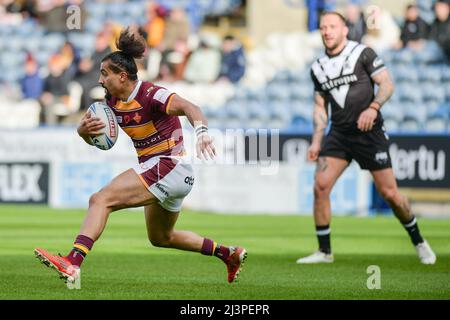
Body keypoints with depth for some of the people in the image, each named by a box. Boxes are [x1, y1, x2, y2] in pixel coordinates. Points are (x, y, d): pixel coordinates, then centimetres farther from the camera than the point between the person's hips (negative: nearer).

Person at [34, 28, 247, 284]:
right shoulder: (113, 102, 6)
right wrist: (84, 129, -15)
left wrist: (201, 131, -55)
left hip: (168, 165, -10)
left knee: (101, 200, -22)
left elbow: (189, 108, -33)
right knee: (161, 238, 27)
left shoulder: (151, 95, -18)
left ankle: (72, 263, -36)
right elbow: (91, 137, 11)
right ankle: (229, 254, 36)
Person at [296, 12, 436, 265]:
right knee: (320, 186, -11)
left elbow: (387, 84, -7)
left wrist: (373, 107, -24)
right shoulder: (318, 68, 10)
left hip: (370, 133, -4)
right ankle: (324, 252, -1)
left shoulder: (363, 54, -5)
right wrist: (317, 141, 7)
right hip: (339, 134, 4)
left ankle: (419, 243, 18)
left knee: (390, 193, -3)